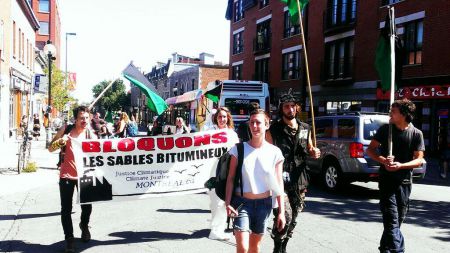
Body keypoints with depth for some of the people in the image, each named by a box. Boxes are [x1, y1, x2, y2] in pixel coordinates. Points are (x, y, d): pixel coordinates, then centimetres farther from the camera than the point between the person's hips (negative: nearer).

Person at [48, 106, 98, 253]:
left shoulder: (91, 135, -2)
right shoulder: (67, 130, -4)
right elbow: (50, 148, -1)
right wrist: (60, 142, -21)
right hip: (66, 175, -1)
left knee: (87, 206, 7)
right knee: (66, 209, -1)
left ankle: (84, 226, 37)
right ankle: (69, 238, 13)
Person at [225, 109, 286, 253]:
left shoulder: (275, 152, -2)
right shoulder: (239, 149, -4)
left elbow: (279, 184, 0)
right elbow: (231, 178, -3)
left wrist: (281, 212, -3)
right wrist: (228, 203, -13)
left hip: (264, 203, 2)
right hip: (242, 202, -1)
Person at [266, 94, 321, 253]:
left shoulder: (305, 128, 10)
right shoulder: (273, 130, -5)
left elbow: (309, 149, 22)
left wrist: (314, 153, -1)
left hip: (299, 181, 5)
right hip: (281, 181, -5)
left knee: (293, 219, 13)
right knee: (286, 216, -16)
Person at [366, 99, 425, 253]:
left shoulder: (416, 134, -2)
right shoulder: (385, 129, -2)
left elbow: (419, 160, -5)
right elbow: (370, 150, 0)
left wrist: (400, 165, -23)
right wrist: (383, 160, -19)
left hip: (404, 181, 2)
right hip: (387, 179, -2)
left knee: (399, 218, 13)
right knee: (391, 218, -10)